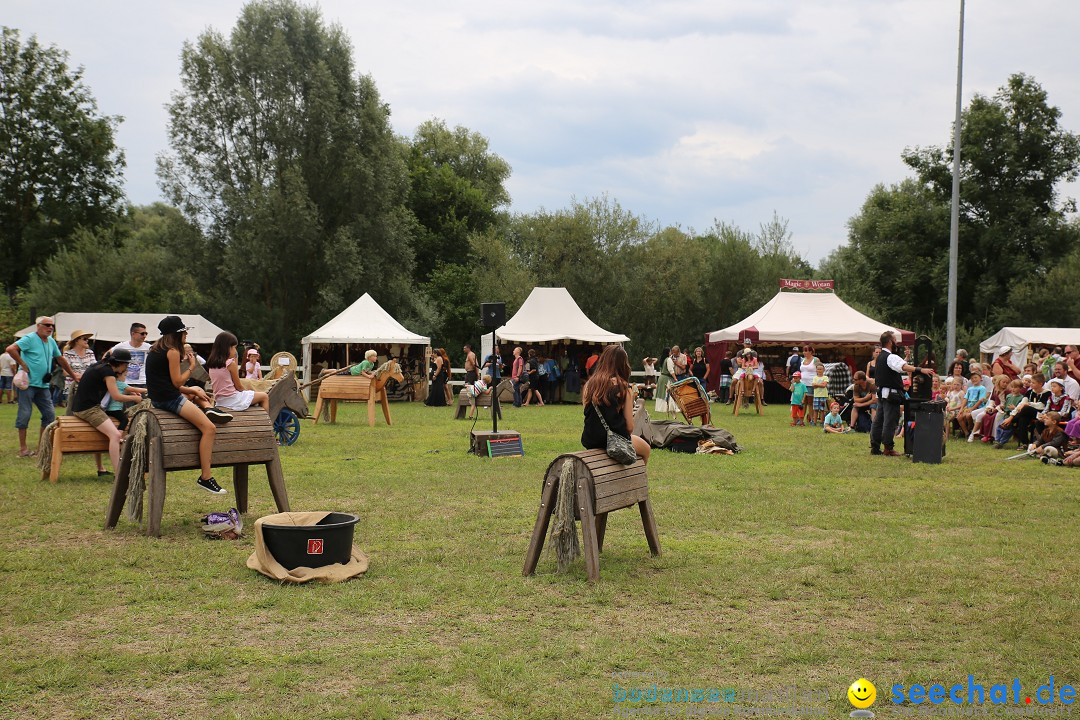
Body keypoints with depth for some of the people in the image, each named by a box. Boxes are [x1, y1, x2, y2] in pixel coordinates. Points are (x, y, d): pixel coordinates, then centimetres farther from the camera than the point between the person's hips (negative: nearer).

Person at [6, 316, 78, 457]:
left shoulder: (51, 342, 13)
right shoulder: (30, 339, -10)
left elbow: (61, 359, 25)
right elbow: (10, 349, -21)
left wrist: (73, 375, 28)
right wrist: (23, 365, -18)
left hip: (43, 385, 8)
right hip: (28, 383, -8)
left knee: (50, 415, 6)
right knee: (24, 415, -2)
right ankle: (23, 448, 3)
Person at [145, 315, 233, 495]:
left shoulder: (155, 350, 16)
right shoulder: (172, 351, -12)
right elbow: (178, 382, -15)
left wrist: (193, 391, 13)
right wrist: (191, 367, -1)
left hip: (158, 396, 10)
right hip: (169, 399, -10)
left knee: (197, 390, 38)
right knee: (209, 428, -15)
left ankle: (208, 408, 7)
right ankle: (205, 478, -18)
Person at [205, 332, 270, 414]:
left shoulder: (211, 364, 6)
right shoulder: (231, 363, -14)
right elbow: (238, 387, -7)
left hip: (219, 401, 8)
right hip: (232, 400, -8)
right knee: (264, 396, 9)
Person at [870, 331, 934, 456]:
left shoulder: (880, 357, 15)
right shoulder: (891, 357, -16)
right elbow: (904, 367, -33)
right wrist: (921, 370, -43)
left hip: (881, 392, 10)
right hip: (891, 393, -10)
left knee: (879, 420, 11)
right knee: (890, 421, -5)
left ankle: (875, 447, 14)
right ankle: (888, 448, -2)